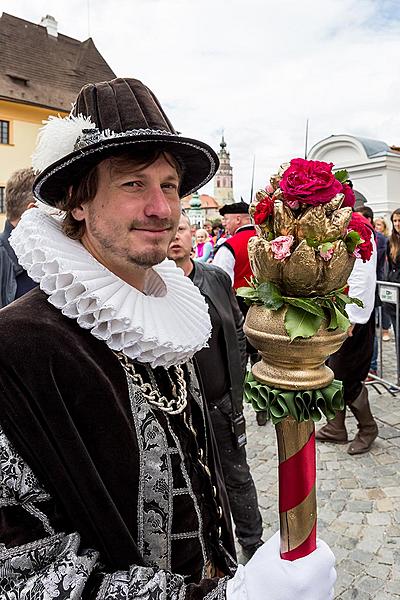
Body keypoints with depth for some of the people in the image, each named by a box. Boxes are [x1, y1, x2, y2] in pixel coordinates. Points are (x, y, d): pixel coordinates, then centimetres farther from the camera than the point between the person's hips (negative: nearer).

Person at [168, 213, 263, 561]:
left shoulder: (217, 278, 0)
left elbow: (237, 331, 8)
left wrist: (237, 382, 5)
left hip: (222, 401, 3)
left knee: (237, 476, 19)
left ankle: (253, 543, 42)